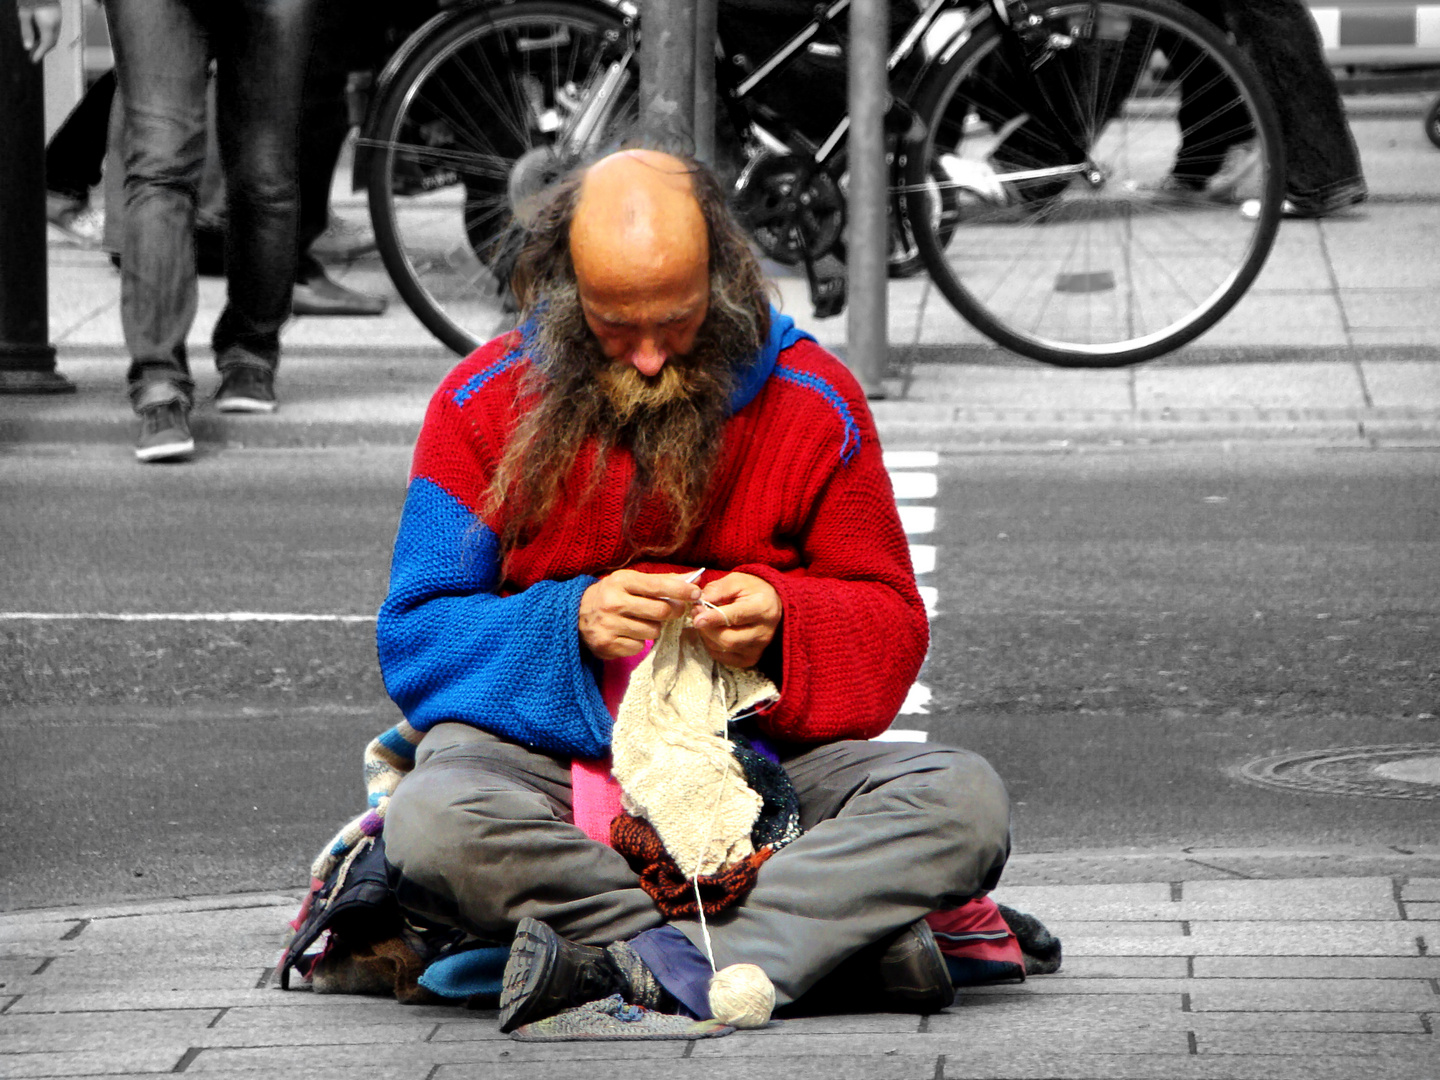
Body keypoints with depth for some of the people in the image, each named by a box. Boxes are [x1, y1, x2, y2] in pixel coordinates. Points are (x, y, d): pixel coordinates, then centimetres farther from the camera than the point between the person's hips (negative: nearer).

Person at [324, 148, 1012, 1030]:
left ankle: (630, 965, -39)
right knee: (433, 827, -37)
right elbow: (414, 636, 0)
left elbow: (891, 624, 6)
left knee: (966, 800, -27)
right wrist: (569, 624, -19)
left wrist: (782, 622, -16)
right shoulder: (486, 404, -1)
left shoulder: (814, 402, 1)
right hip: (549, 747, -1)